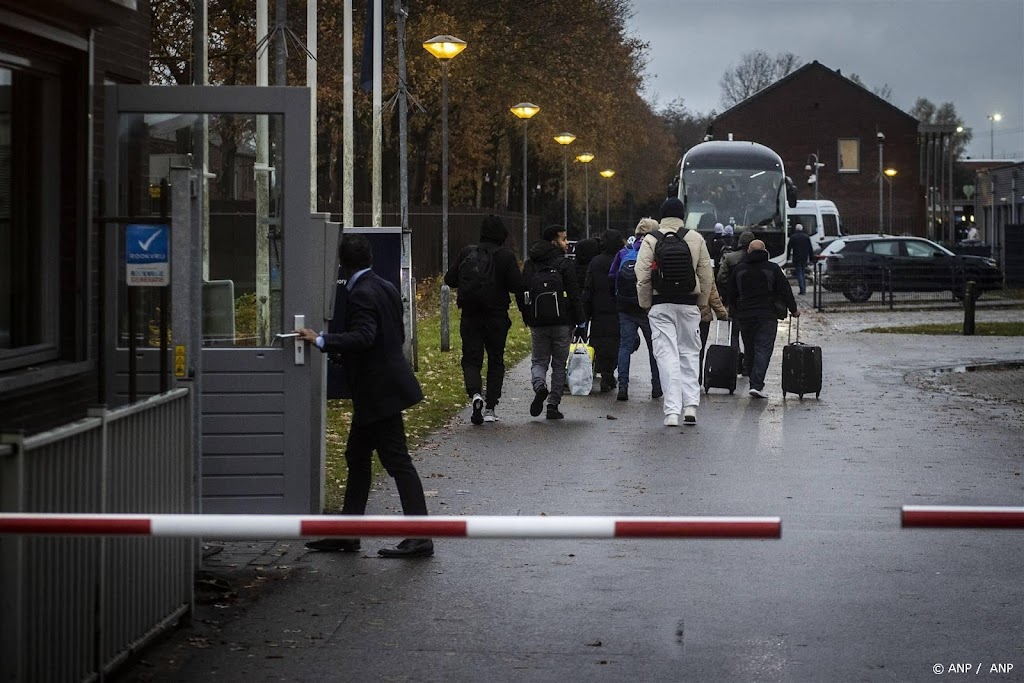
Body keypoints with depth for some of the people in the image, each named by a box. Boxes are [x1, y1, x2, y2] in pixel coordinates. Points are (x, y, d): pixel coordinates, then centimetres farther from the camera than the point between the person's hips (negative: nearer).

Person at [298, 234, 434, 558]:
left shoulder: (361, 294, -18)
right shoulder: (386, 288, 11)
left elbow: (363, 337, -31)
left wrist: (321, 341, -30)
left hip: (379, 391, -10)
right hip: (384, 385, 10)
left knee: (397, 461, -7)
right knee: (357, 457, 16)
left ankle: (420, 537, -4)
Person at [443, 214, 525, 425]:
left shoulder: (467, 253, -2)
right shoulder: (506, 256, -9)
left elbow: (450, 279, 1)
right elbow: (517, 286, -13)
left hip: (470, 315, 1)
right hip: (496, 316, -1)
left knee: (471, 359, 6)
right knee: (495, 360, 13)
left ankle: (475, 393, -22)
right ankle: (490, 408, 10)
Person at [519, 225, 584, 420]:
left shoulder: (529, 264, 8)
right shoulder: (564, 264, -8)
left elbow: (521, 294, 9)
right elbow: (573, 296, -10)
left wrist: (527, 318, 16)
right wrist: (580, 321, -4)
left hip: (537, 323, 3)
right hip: (562, 323, -3)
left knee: (538, 361, 11)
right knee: (559, 364, 8)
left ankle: (539, 386, -20)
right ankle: (553, 405, 6)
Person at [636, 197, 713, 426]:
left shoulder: (650, 240, -3)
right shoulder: (696, 239, 3)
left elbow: (642, 278, -6)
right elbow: (706, 276, 5)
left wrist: (646, 305, 5)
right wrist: (701, 304, 14)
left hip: (660, 305, -1)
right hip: (688, 304, 2)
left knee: (667, 355, -2)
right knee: (690, 352, 13)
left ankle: (672, 411, -8)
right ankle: (690, 405, 6)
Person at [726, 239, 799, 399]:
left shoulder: (738, 269, 7)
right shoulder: (773, 268, 1)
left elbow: (731, 294, 12)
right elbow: (785, 291, 1)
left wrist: (736, 311, 24)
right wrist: (793, 309, 12)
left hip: (745, 315, 3)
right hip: (767, 315, -3)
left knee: (749, 350, 13)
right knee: (763, 349, -7)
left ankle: (755, 383, 17)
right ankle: (756, 385, -19)